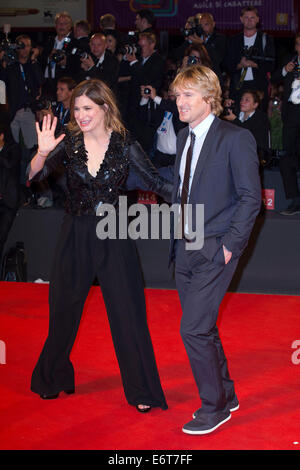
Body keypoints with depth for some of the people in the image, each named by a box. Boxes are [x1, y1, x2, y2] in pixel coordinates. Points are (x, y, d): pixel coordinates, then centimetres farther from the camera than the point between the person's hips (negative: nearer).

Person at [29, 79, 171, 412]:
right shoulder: (68, 142, -3)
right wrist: (42, 153, -30)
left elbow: (156, 183, -3)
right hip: (76, 235, 2)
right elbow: (33, 176, -10)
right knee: (63, 310, 12)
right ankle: (53, 379, 34)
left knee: (128, 313, 1)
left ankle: (140, 390, 16)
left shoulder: (124, 145, -6)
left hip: (113, 236, -1)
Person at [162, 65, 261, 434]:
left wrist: (230, 244, -15)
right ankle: (225, 395, 32)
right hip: (185, 249, 7)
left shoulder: (236, 138, -10)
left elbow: (251, 196, -12)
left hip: (214, 250, -7)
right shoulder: (184, 137, 11)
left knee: (193, 329, -9)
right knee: (203, 328, 15)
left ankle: (215, 407, 8)